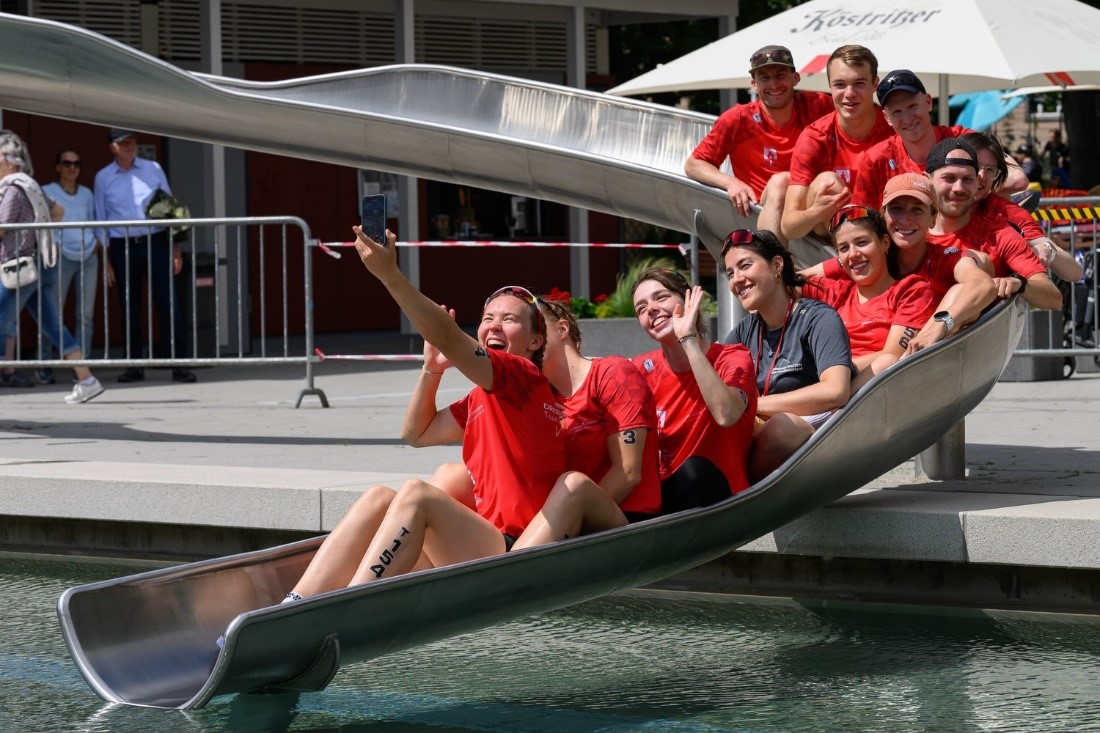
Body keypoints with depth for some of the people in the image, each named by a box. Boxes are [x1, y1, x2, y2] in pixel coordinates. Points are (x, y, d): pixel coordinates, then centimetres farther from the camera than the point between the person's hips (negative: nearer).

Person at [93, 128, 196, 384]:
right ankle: (134, 366, 13)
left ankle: (179, 365, -8)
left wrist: (175, 248, 3)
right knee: (130, 309, 5)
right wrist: (106, 260, 3)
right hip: (123, 247, 0)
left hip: (156, 243, 0)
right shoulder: (103, 178, 5)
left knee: (168, 305, -7)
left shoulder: (153, 170, 7)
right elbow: (100, 220, 8)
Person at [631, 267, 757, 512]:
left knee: (693, 470, -34)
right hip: (665, 496, 2)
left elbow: (726, 414, -29)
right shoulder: (643, 369, 7)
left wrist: (689, 339, -25)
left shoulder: (733, 359, -5)